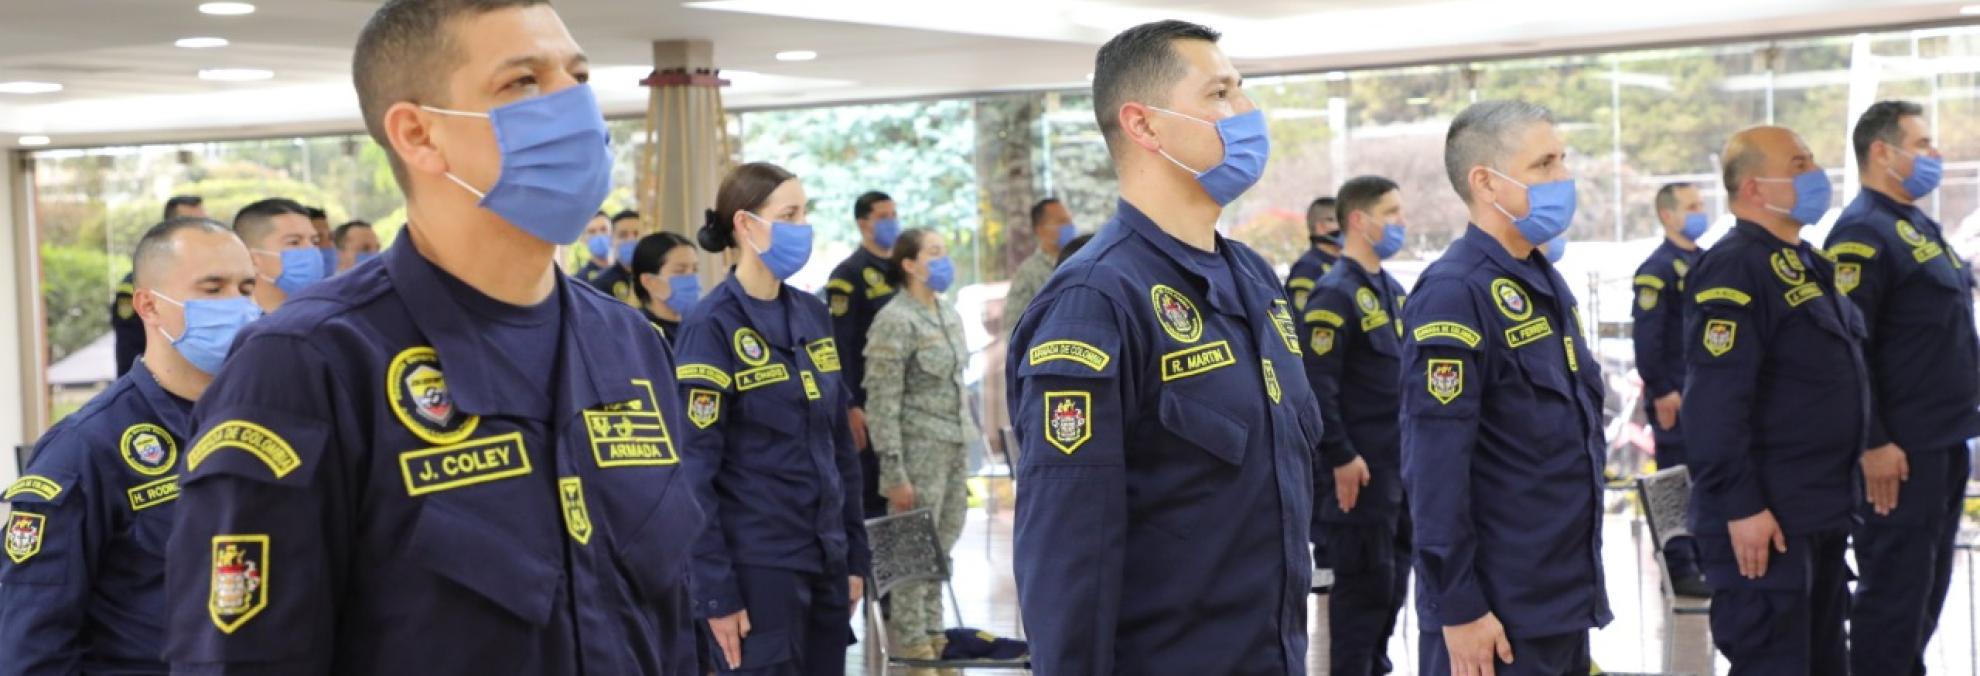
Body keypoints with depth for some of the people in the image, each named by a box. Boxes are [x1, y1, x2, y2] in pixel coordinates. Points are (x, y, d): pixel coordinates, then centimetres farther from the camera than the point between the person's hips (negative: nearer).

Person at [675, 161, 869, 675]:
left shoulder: (812, 314, 9)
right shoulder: (712, 327, -10)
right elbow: (694, 468, -13)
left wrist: (854, 553, 12)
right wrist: (714, 588, -15)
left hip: (825, 560, 6)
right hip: (756, 565, -6)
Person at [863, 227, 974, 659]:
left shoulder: (949, 315, 12)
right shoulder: (895, 321, -12)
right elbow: (882, 402, -15)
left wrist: (964, 441, 15)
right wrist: (894, 473, -17)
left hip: (953, 448, 7)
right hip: (918, 449, -7)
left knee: (942, 545, 12)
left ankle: (931, 628, 25)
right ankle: (910, 641, 10)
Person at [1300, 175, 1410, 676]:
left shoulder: (1392, 290, 13)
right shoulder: (1335, 294, -15)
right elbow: (1316, 388, -21)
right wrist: (1341, 458, -20)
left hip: (1400, 465, 9)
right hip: (1361, 469, -9)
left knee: (1395, 577, 16)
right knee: (1365, 581, -2)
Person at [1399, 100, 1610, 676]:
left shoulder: (1545, 283, 12)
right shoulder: (1454, 294, -17)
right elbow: (1435, 469, -21)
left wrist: (1581, 588, 20)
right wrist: (1458, 608, -21)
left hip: (1565, 600, 9)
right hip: (1499, 612, -9)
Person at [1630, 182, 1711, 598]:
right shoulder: (1657, 269, -13)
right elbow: (1646, 337, -18)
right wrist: (1661, 392, -20)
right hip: (1677, 396, -8)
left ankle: (1706, 555, 24)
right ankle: (1680, 570, 3)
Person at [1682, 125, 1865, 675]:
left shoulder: (1805, 263, 15)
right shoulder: (1734, 269, -16)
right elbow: (1714, 403, -23)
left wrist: (1853, 473, 22)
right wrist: (1740, 506, -25)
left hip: (1822, 511, 10)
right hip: (1766, 517, -10)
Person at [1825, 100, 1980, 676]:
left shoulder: (1918, 227, 16)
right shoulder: (1863, 233, -14)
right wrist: (1873, 444, -22)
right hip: (1900, 452, -10)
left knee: (1928, 583, 16)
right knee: (1894, 587, -4)